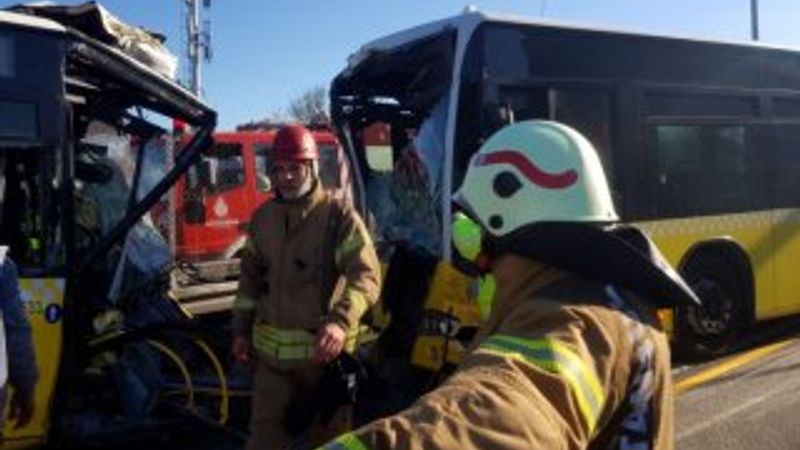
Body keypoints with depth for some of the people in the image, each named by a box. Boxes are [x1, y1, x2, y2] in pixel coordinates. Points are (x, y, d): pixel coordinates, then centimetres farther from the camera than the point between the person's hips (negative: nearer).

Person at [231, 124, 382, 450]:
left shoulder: (339, 216, -12)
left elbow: (367, 276, -21)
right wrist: (241, 328, 15)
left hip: (322, 349, -4)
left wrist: (340, 321, -36)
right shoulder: (263, 217, 7)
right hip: (271, 350, 4)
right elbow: (250, 276, 17)